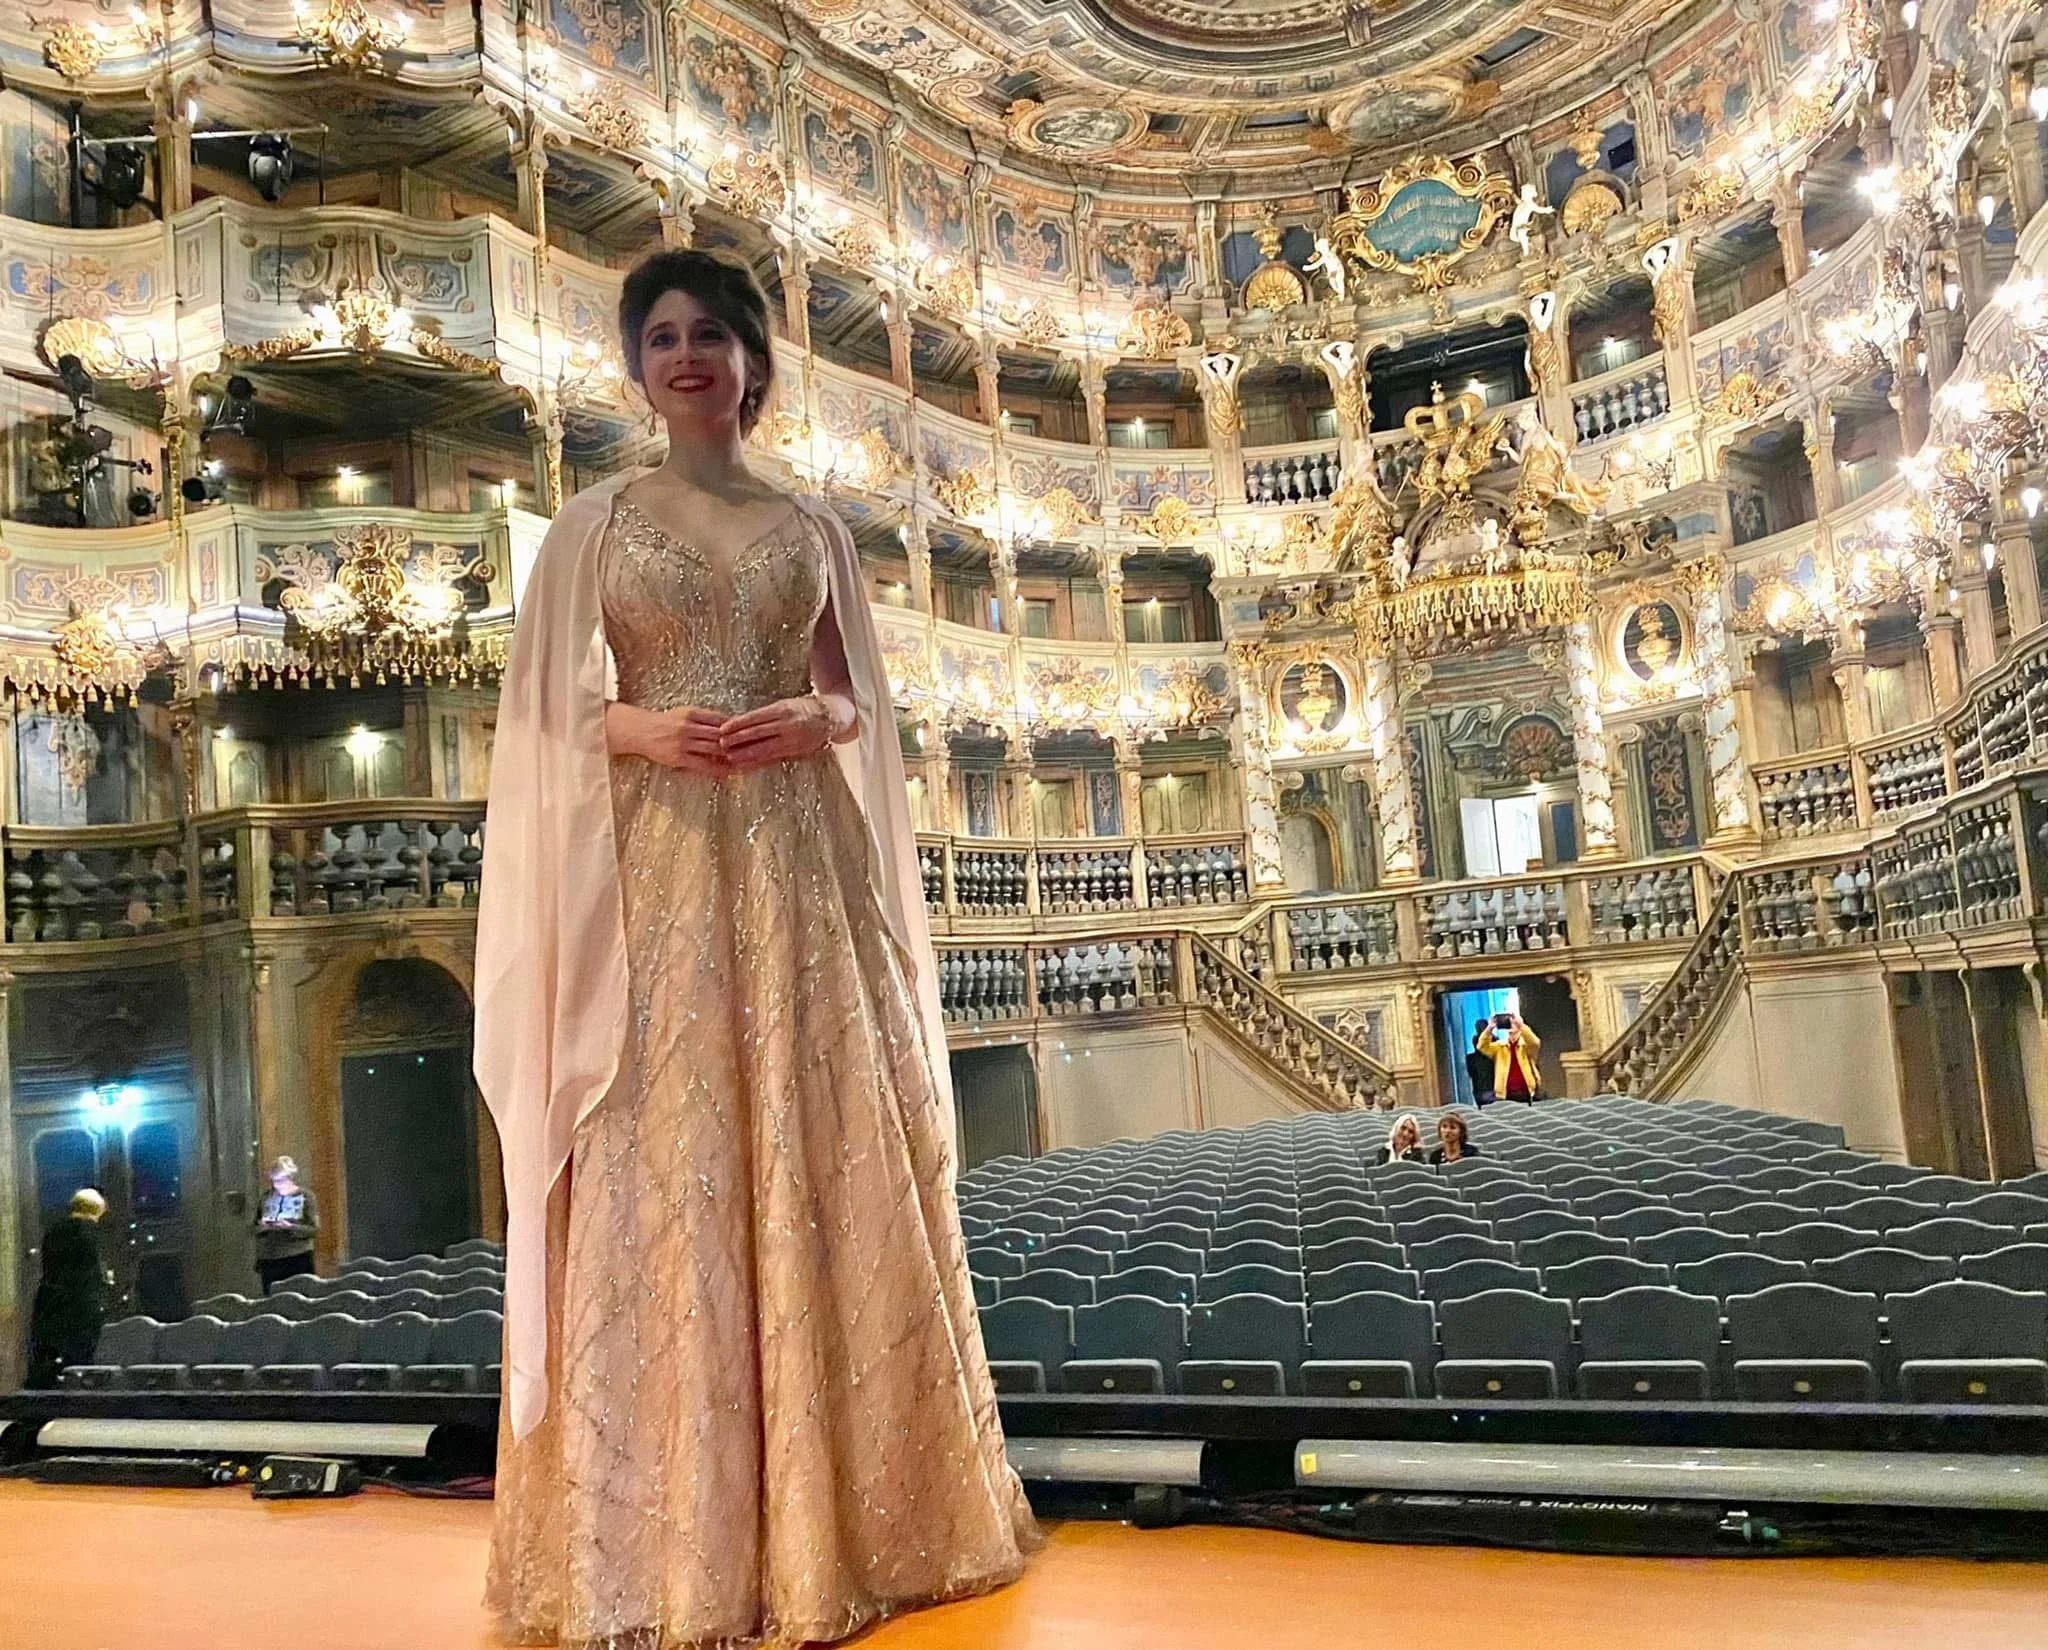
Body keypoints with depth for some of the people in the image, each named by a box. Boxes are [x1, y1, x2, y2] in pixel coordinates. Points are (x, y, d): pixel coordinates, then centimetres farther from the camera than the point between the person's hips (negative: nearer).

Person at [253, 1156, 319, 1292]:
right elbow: (254, 1229, 16)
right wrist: (262, 1226, -6)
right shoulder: (267, 1197, 11)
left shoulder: (305, 1196, 1)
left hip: (298, 1259, -3)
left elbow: (314, 1230, -5)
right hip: (269, 1260, 3)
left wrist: (291, 1227, -19)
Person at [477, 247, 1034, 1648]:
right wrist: (640, 728, -13)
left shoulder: (813, 526, 15)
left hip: (797, 862, 2)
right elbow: (548, 712, 6)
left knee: (823, 1166, 0)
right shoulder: (596, 523, 10)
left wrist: (811, 718, -8)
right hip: (653, 865, -1)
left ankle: (838, 1511, 12)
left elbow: (861, 704, 14)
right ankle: (666, 1537, 6)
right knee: (660, 1173, -4)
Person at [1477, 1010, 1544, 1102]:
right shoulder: (1499, 1046, 9)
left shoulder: (1527, 1045, 3)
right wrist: (1489, 1029, -24)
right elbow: (1483, 1047, -6)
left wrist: (1520, 1025, -34)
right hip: (1505, 1095, 2)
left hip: (1527, 1094, -2)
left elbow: (1534, 1043, -20)